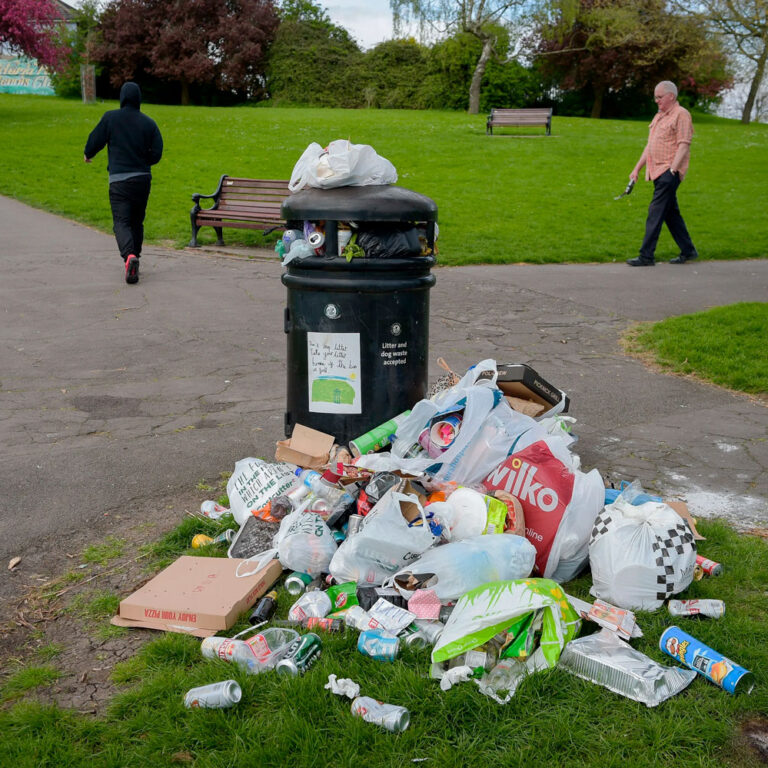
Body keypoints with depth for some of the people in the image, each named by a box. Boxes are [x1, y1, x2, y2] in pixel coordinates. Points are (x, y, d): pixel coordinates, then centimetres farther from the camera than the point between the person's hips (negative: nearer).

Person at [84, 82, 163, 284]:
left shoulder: (110, 117, -2)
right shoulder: (149, 123, 3)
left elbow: (96, 140, 3)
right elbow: (157, 153, 1)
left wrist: (88, 154, 25)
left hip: (119, 179, -3)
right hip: (143, 178, 3)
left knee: (121, 222, -6)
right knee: (137, 221, 16)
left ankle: (129, 255, -31)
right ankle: (134, 257, 23)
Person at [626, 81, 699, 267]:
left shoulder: (681, 115, -6)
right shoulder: (659, 116, 20)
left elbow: (684, 145, -14)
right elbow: (650, 145, 24)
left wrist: (672, 169, -22)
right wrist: (637, 168, 21)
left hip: (669, 172, -9)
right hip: (658, 172, 9)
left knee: (656, 212, -12)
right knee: (671, 213, 11)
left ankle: (647, 256, -12)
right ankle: (688, 251, 20)